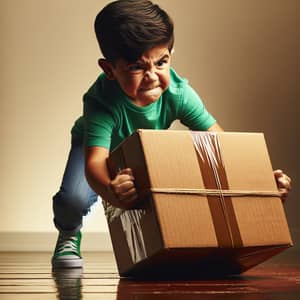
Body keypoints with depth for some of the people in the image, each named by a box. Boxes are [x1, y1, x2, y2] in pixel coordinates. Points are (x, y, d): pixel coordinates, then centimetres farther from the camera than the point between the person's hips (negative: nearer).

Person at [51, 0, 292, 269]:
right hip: (96, 144, -3)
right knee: (73, 200, -30)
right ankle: (69, 236, 9)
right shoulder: (101, 102, -44)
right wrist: (109, 190, -80)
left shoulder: (178, 93, -34)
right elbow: (94, 161, -55)